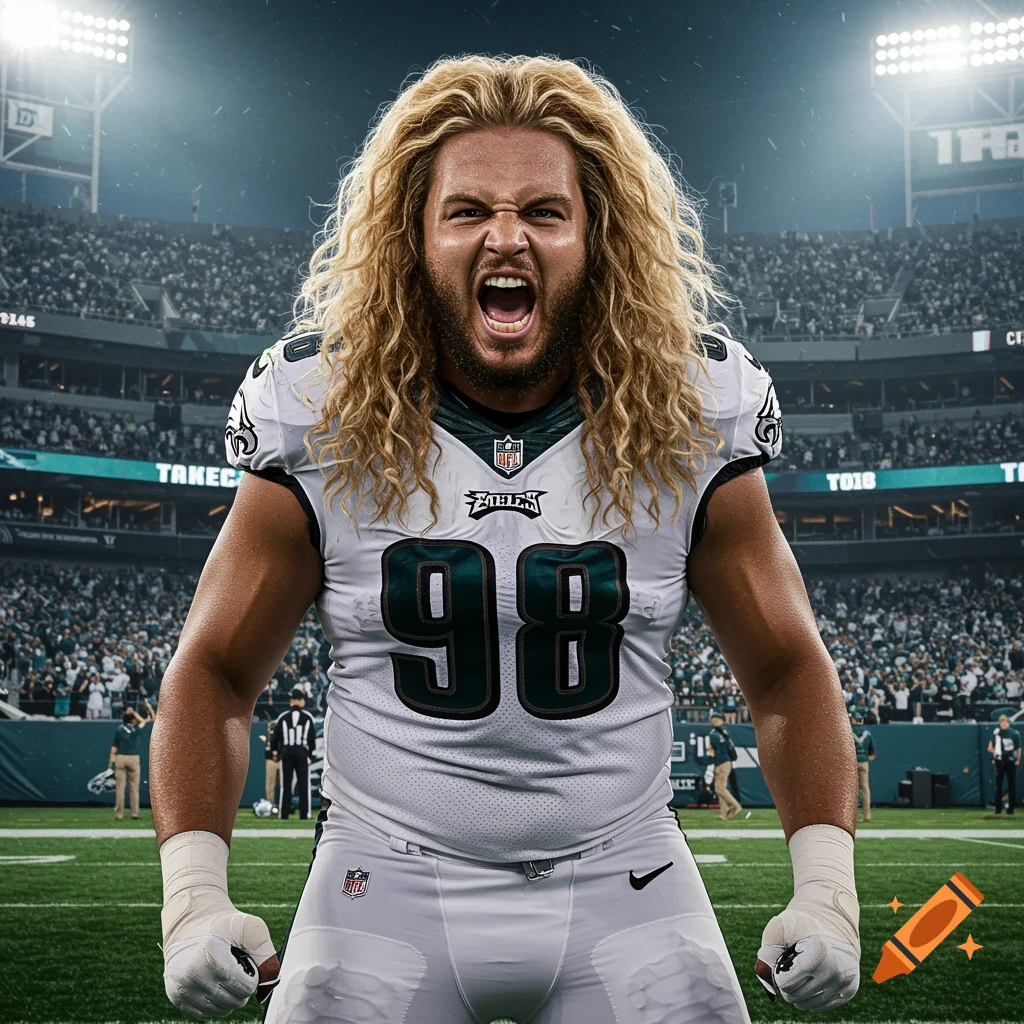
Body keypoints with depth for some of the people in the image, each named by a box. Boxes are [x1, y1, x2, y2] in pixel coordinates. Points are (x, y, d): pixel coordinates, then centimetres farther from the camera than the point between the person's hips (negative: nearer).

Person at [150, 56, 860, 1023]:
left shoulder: (685, 418, -6)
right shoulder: (326, 422, -7)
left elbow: (786, 670, 3)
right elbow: (214, 671, 0)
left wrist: (827, 886, -9)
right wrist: (194, 893, -12)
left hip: (621, 884, 1)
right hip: (390, 880, 0)